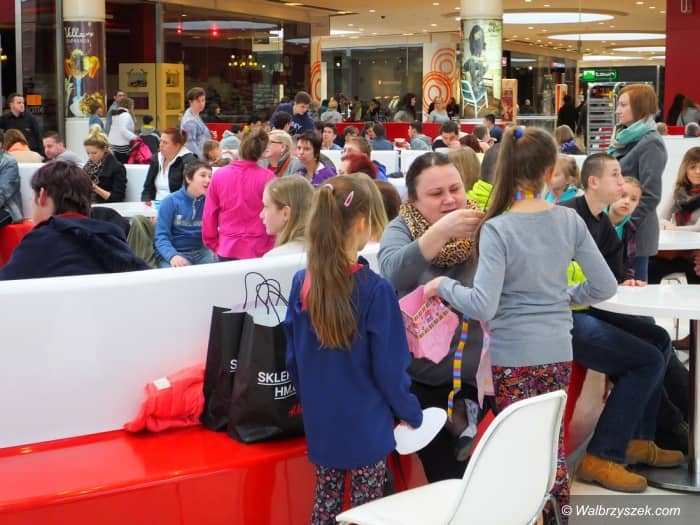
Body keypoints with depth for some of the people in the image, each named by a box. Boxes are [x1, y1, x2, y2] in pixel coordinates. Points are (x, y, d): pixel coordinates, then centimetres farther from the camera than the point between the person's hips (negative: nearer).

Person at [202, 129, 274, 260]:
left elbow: (209, 215, 3)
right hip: (258, 251, -3)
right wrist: (272, 248, 4)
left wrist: (213, 244, 15)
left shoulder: (219, 174, -2)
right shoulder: (267, 177, -11)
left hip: (226, 250, 3)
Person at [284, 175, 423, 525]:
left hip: (320, 422, 5)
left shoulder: (301, 284, -6)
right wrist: (410, 414, 1)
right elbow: (388, 368, -15)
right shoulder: (375, 290, -20)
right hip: (366, 423, -4)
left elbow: (293, 359, 4)